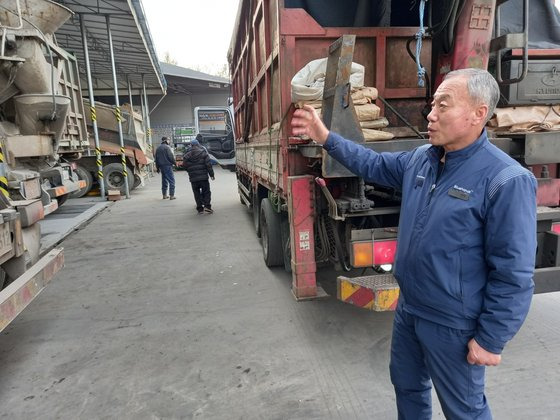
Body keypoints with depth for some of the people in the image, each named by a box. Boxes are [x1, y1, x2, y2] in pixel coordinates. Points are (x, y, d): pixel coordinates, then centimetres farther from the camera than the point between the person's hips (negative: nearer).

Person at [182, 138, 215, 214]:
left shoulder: (187, 155, 4)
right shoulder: (203, 152, 0)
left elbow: (185, 166, 7)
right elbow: (208, 164, -5)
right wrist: (211, 174, 1)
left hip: (193, 178, 2)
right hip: (203, 176, -1)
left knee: (197, 193, 9)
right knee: (206, 191, 7)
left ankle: (200, 208, 8)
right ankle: (207, 206, -4)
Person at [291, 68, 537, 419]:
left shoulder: (507, 180, -23)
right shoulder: (420, 159, -2)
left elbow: (513, 275, -21)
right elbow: (373, 164, 13)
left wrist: (491, 339, -16)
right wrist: (326, 137, 4)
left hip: (453, 325, -7)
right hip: (408, 308, 7)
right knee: (407, 384, 28)